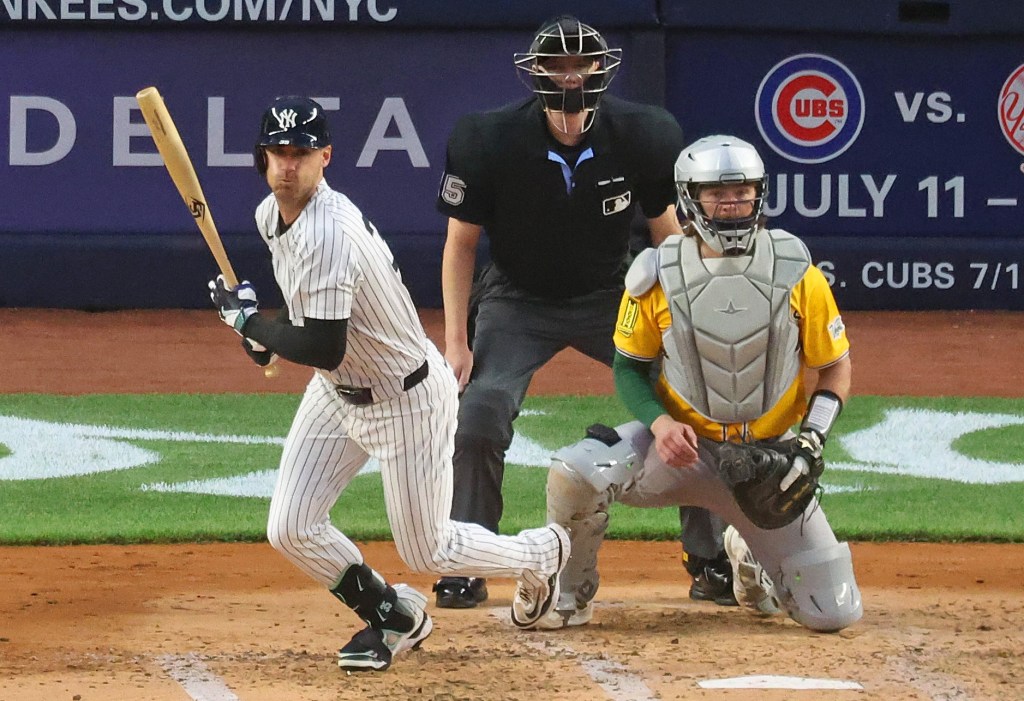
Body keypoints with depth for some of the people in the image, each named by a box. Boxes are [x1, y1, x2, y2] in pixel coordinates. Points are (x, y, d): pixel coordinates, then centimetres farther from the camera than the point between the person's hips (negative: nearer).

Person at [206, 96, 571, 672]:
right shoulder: (272, 214, -3)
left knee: (426, 551, 4)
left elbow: (322, 350, -35)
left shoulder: (328, 235, -33)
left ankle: (542, 553, 33)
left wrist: (247, 319, -22)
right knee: (291, 531, -1)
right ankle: (396, 617, 21)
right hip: (337, 392, 8)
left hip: (408, 400, -8)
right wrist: (269, 331, 4)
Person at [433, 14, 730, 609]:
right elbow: (461, 243, -8)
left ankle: (714, 562, 5)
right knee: (480, 410, -20)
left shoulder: (642, 137, -17)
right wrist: (455, 340, -14)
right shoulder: (491, 141, -19)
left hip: (611, 297, 1)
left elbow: (669, 236, -4)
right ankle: (466, 571, -5)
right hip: (517, 300, -1)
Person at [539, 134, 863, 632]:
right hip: (684, 443, -1)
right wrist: (659, 421, -19)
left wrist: (812, 441, -14)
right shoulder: (658, 274, -9)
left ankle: (751, 556, 31)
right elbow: (628, 366, 2)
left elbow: (835, 367, 2)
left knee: (832, 614, -4)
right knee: (573, 474, -30)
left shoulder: (793, 269, -7)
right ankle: (569, 596, 0)